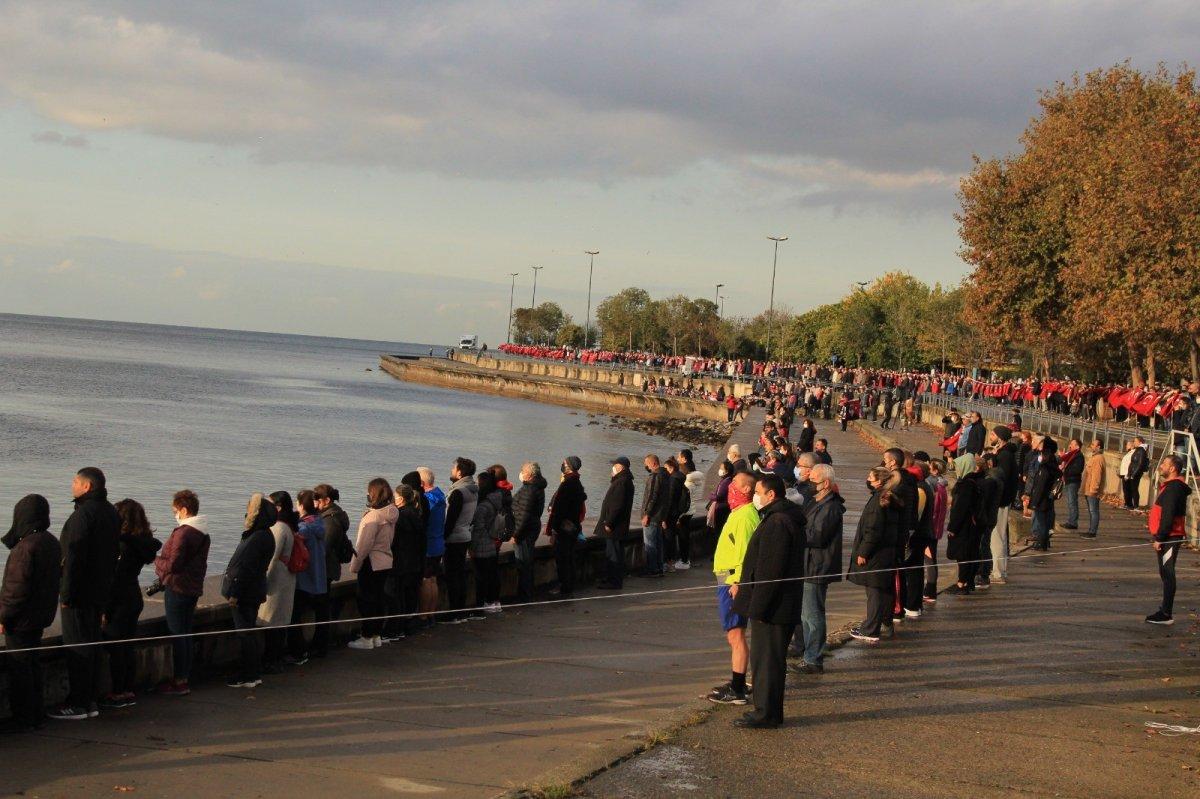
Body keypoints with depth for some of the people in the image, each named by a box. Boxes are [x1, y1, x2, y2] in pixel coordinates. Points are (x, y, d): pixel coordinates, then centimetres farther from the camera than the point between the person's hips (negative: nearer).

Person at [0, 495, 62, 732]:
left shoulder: (26, 547, -23)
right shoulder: (52, 543, 6)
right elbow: (56, 577, 14)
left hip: (21, 621, -9)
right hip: (41, 616, 9)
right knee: (33, 664, 18)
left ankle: (23, 719, 6)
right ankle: (37, 714, 24)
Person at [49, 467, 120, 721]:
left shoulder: (83, 514, -19)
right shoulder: (111, 512, 11)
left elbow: (74, 557, -22)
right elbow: (114, 552, 17)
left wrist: (66, 594, -19)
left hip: (80, 593, -9)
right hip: (100, 592, 9)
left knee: (77, 648, -3)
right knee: (91, 644, 15)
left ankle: (77, 704, 1)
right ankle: (90, 701, 20)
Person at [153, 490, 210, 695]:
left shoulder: (182, 533, -19)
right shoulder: (204, 534, 11)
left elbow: (173, 565, -21)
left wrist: (157, 561, -2)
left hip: (177, 589, -9)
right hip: (194, 588, 9)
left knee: (177, 634, -3)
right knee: (186, 634, 14)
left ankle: (179, 681, 0)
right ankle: (185, 677, 19)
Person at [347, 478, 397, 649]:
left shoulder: (373, 515, -19)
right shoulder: (391, 514, 5)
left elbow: (363, 545, -18)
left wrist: (354, 565, -7)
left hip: (371, 563, -8)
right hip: (385, 562, 8)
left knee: (366, 600, 1)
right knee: (378, 599, 15)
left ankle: (367, 638, 4)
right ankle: (377, 636, 21)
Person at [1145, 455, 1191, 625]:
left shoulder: (1174, 488, -18)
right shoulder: (1170, 486, 16)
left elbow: (1168, 516, -23)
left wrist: (1159, 537, -21)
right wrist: (1156, 533, 22)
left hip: (1169, 538, -11)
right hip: (1167, 538, 11)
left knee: (1167, 574, -8)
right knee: (1166, 574, 14)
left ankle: (1166, 615, -6)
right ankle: (1165, 611, 21)